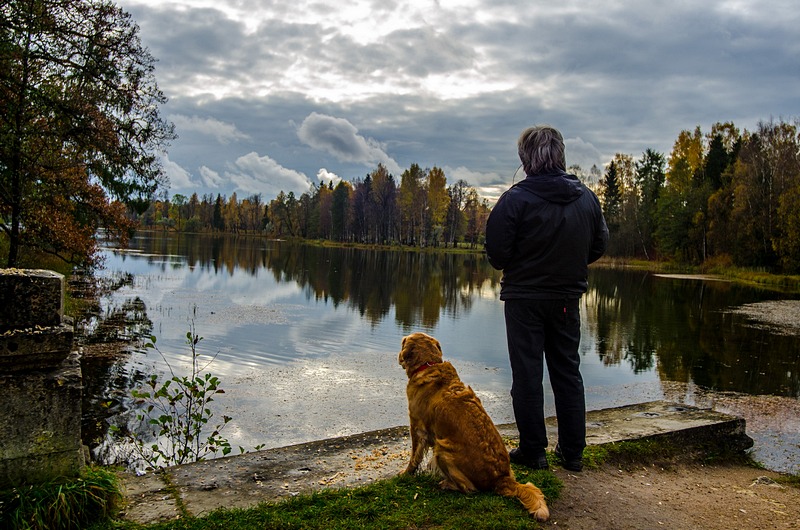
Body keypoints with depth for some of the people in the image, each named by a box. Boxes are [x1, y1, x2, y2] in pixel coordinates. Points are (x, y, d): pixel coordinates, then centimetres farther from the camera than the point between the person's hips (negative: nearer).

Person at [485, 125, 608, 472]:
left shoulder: (516, 199, -17)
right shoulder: (587, 198, 0)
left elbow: (496, 253, -15)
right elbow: (599, 244, 9)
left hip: (524, 297, -4)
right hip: (568, 297, 5)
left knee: (527, 375, 6)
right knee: (568, 372, 15)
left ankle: (532, 451, 14)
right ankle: (572, 452, 23)